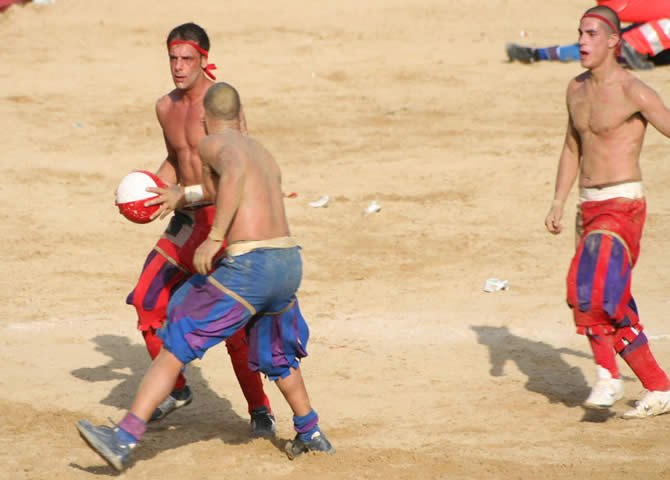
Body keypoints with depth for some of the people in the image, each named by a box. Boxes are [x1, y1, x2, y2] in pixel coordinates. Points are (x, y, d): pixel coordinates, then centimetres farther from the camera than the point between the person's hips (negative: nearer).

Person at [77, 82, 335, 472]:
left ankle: (125, 440, -5)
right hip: (290, 263, 7)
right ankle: (311, 435, 44)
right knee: (274, 352, 33)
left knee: (175, 346, 0)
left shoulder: (215, 144, 0)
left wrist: (214, 238, -26)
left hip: (248, 268, -7)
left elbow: (235, 169, -24)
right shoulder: (265, 155, 25)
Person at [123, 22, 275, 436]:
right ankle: (177, 390, 25)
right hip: (187, 220, 8)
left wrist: (184, 195, -29)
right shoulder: (166, 107, 7)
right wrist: (152, 192, 6)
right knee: (148, 300, 6)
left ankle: (260, 410, -3)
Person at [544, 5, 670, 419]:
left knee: (592, 280, -28)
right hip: (590, 207, 8)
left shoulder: (633, 92, -12)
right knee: (613, 307, 9)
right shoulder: (577, 88, 11)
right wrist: (558, 204, 14)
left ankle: (608, 375, -20)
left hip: (623, 205, -8)